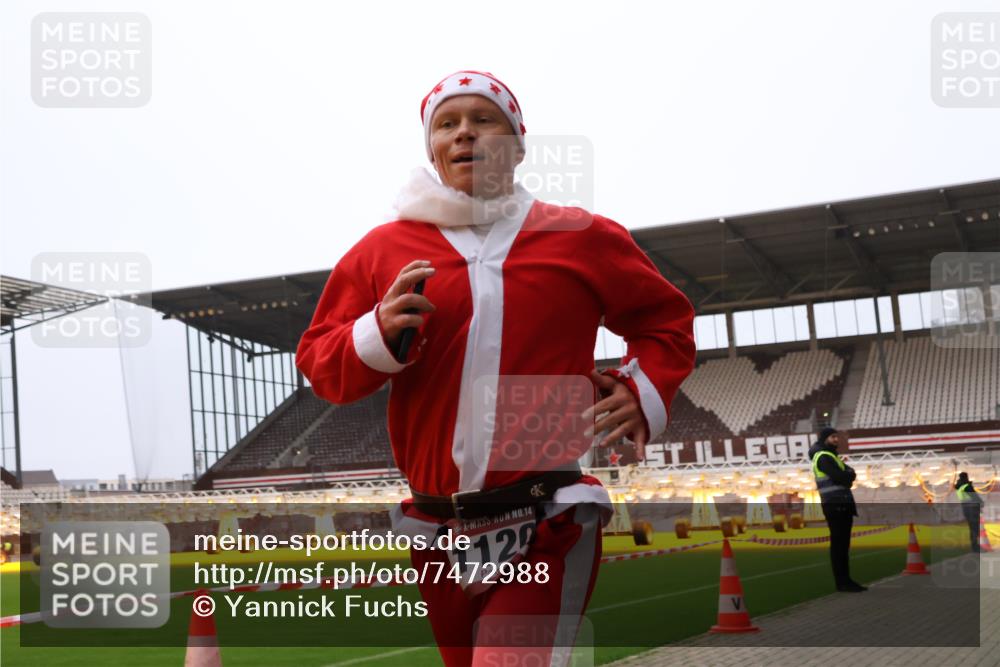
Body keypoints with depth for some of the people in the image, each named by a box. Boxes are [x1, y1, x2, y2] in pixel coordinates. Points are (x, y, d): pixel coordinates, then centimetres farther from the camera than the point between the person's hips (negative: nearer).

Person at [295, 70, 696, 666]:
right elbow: (318, 361, 7)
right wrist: (380, 334, -13)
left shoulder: (582, 238, 5)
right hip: (441, 541, 3)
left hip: (546, 532, -3)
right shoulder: (382, 249, 7)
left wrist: (646, 392, 0)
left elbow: (668, 319, 17)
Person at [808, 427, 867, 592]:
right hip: (835, 505, -10)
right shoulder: (823, 457, -10)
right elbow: (840, 477, -20)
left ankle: (846, 580, 14)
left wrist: (847, 474, -4)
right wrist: (851, 473, 0)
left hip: (842, 504, 10)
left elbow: (847, 477, 18)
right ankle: (842, 582, -7)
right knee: (838, 544, -8)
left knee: (843, 544, 10)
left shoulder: (831, 456, 22)